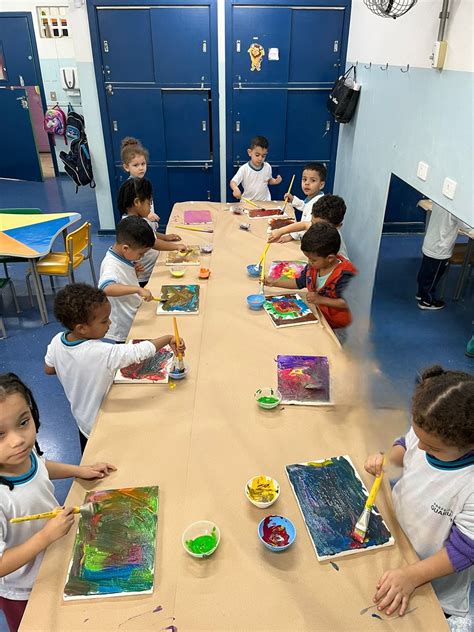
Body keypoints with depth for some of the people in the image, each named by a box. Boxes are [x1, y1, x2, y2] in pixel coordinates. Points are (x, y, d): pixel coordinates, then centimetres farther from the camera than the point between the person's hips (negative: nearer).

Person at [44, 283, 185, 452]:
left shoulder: (57, 341, -18)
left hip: (80, 417, 6)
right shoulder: (104, 353, -39)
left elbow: (48, 369, 0)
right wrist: (168, 338, -24)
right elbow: (140, 352, -35)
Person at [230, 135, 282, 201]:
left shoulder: (267, 167, 2)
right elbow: (233, 182, -10)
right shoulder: (244, 169, -8)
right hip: (247, 202, -2)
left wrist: (275, 181, -2)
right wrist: (235, 189, -32)